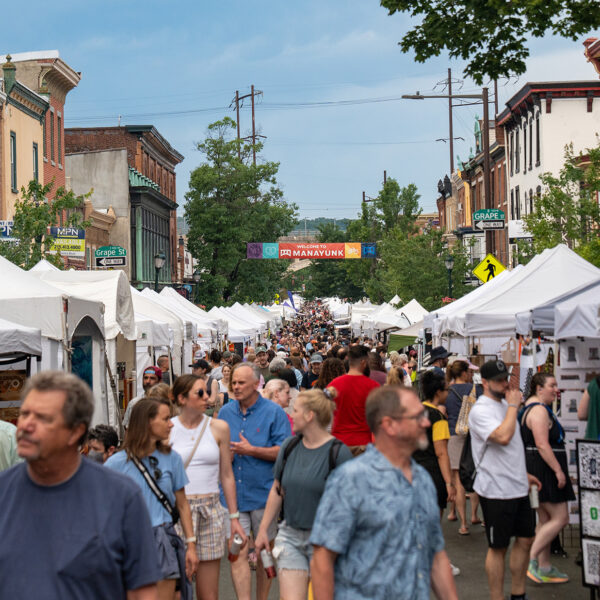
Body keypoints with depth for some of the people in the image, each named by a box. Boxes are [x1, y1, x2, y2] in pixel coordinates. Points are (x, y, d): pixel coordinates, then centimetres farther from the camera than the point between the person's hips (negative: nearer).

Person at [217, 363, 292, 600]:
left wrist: (251, 450, -16)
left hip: (264, 492, -2)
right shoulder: (226, 412, 9)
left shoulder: (273, 412, -4)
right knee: (237, 553, -6)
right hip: (233, 494, 2)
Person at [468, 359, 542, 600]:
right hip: (496, 490, -9)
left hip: (518, 487, 9)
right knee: (498, 547, 1)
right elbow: (503, 437, -32)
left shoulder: (504, 404, 13)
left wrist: (524, 473, 24)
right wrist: (513, 406, -22)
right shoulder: (480, 411, -17)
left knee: (525, 539, 14)